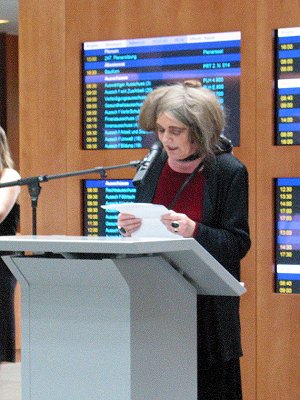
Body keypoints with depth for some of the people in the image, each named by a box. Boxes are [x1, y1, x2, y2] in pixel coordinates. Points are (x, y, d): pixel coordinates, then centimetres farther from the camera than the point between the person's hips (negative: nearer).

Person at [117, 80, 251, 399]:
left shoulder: (229, 171, -6)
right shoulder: (154, 166, 7)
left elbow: (238, 244, -9)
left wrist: (194, 231, -25)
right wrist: (129, 228, -8)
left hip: (207, 304, -4)